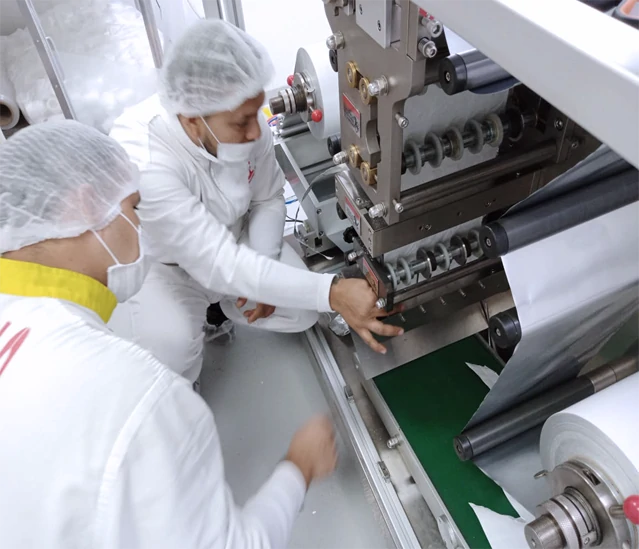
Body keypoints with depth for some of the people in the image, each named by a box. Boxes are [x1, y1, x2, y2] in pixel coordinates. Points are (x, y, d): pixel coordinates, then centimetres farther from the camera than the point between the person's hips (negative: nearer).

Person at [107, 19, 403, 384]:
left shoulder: (247, 122, -22)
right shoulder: (141, 162, -39)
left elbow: (268, 199, -4)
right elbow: (219, 263, -41)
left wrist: (259, 272, -20)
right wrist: (333, 293, -46)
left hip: (230, 243, 5)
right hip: (158, 265, -4)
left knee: (302, 311, -9)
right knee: (170, 347, -31)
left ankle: (213, 302, 17)